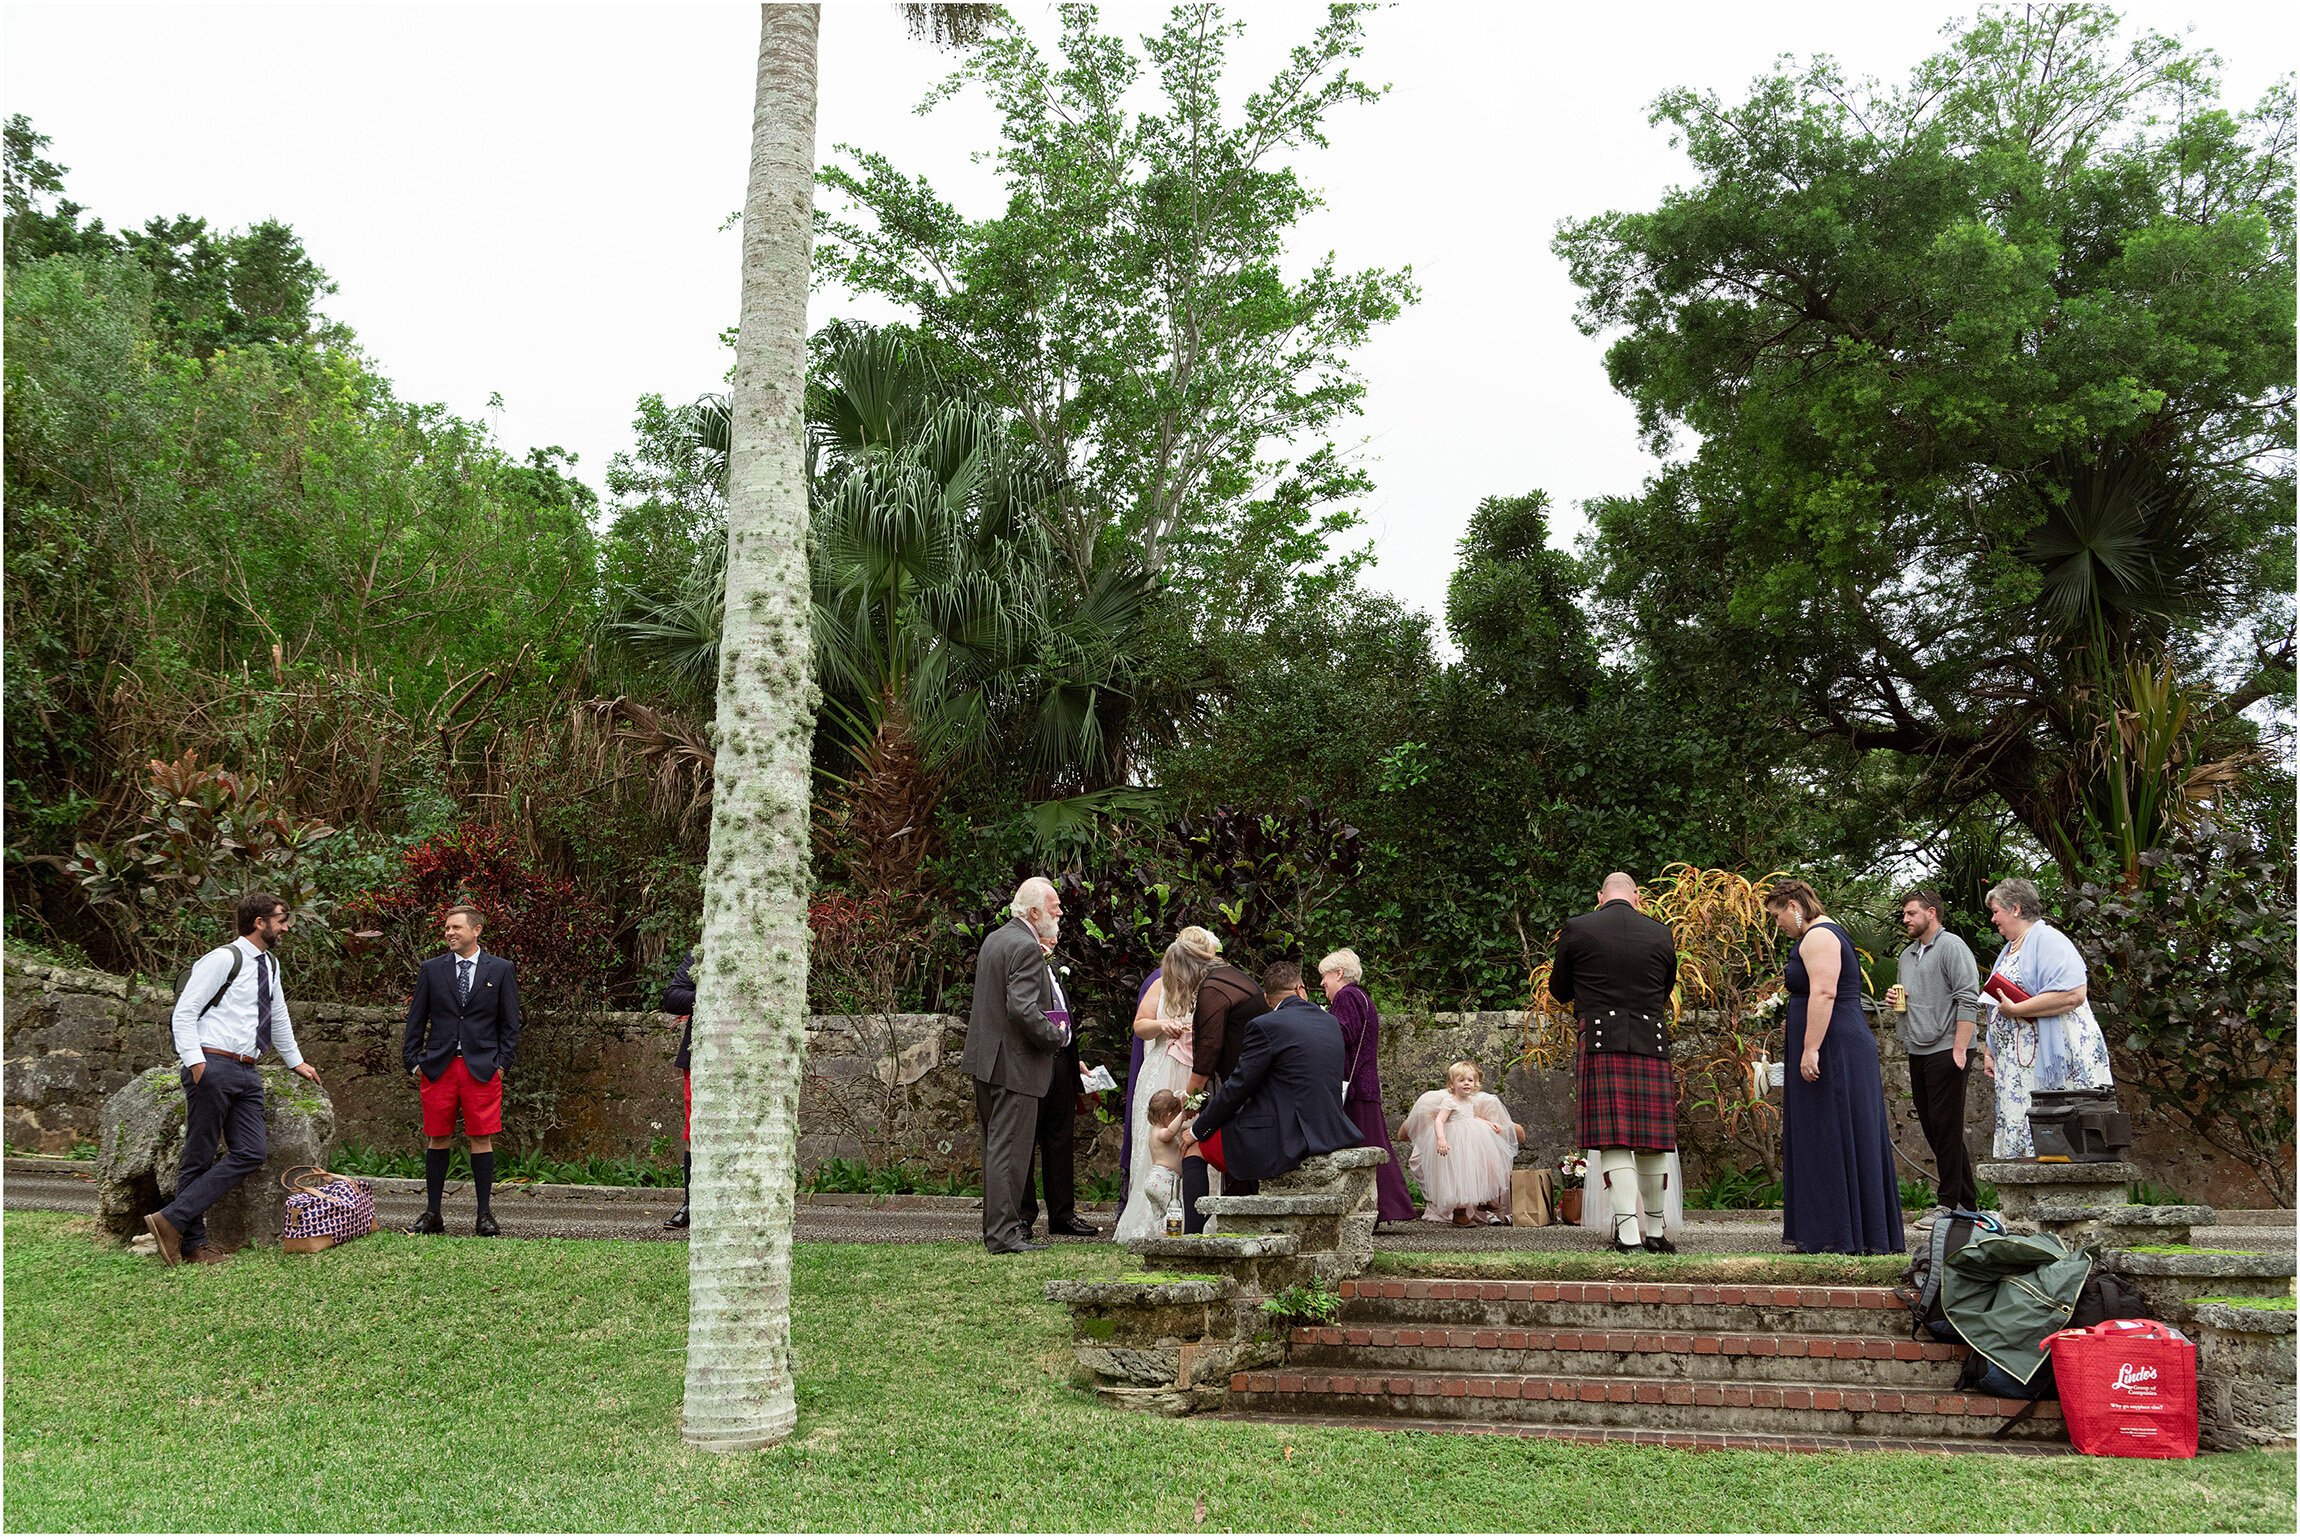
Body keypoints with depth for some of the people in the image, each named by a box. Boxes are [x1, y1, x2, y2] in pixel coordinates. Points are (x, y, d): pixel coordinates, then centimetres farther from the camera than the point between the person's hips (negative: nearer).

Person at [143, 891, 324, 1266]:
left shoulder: (270, 964, 18)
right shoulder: (224, 959, -7)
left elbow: (279, 1016, 30)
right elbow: (183, 1013, -10)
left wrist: (296, 1062, 34)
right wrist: (196, 1062, -19)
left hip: (247, 1072, 8)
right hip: (214, 1066, -8)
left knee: (252, 1153, -5)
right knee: (199, 1157, -2)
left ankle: (173, 1221, -3)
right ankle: (192, 1243, 3)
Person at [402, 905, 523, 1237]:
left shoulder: (501, 970, 5)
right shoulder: (431, 969, 9)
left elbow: (510, 1023, 6)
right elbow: (416, 1020, 11)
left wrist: (502, 1063, -1)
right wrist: (413, 1062, 3)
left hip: (482, 1068, -2)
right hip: (438, 1067, 2)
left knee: (481, 1140, -1)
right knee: (437, 1139, 5)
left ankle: (485, 1216, 5)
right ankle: (432, 1214, 14)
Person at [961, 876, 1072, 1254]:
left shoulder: (994, 939, 12)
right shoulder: (1026, 948, -18)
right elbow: (1023, 1009, -26)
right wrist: (1056, 1036, -12)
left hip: (985, 1059, 10)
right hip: (1014, 1064, -10)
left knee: (995, 1147, 16)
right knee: (1009, 1149, -5)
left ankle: (996, 1224, 25)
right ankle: (1002, 1234, -1)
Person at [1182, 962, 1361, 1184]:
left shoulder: (1265, 1026, -12)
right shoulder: (1331, 1023, 9)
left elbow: (1237, 1087, -9)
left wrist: (1197, 1130, 3)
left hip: (1285, 1140, -8)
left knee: (1194, 1145, 10)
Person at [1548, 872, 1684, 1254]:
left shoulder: (1576, 929, 2)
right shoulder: (1661, 934, 8)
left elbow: (1559, 991, 12)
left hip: (1601, 1047, -2)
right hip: (1652, 1045, 2)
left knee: (1613, 1143, -4)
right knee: (1653, 1143, 11)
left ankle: (1628, 1235, -13)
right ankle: (1655, 1231, 21)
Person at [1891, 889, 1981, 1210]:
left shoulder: (1951, 947, -7)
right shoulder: (1907, 954, 20)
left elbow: (1968, 1000, -15)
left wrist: (1959, 1049, -20)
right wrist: (1894, 1001, 8)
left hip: (1946, 1051, -9)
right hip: (1917, 1052, 9)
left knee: (1945, 1127, -6)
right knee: (1930, 1125, 10)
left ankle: (1951, 1202, -1)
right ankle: (1967, 1197, 19)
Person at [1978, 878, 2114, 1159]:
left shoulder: (2048, 941, -9)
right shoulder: (2009, 950, 22)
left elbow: (2074, 994, -23)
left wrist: (2016, 1009, -20)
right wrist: (1990, 1052, 22)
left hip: (2052, 1062, -9)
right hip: (2016, 1067, 9)